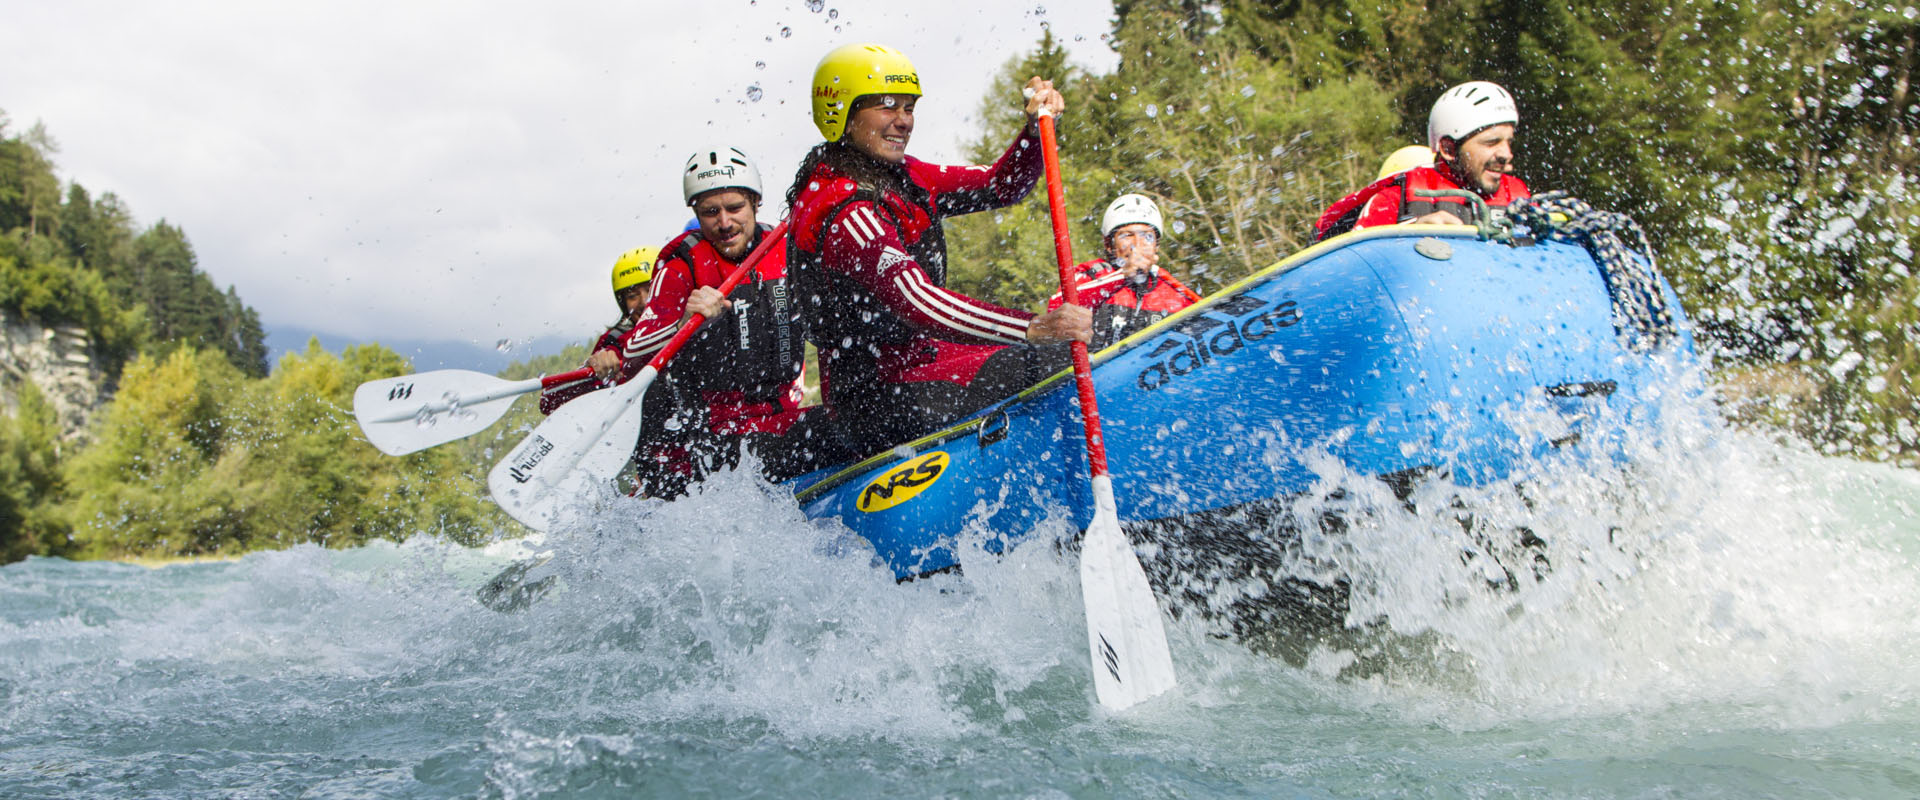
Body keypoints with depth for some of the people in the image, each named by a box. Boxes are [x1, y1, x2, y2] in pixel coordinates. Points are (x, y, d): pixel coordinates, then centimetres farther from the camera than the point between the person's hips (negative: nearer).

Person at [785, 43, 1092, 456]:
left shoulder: (897, 175, 9)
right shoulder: (843, 212, -21)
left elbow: (999, 187, 15)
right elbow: (917, 301, -35)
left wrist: (1036, 129, -6)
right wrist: (1034, 328, -45)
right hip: (882, 402, -10)